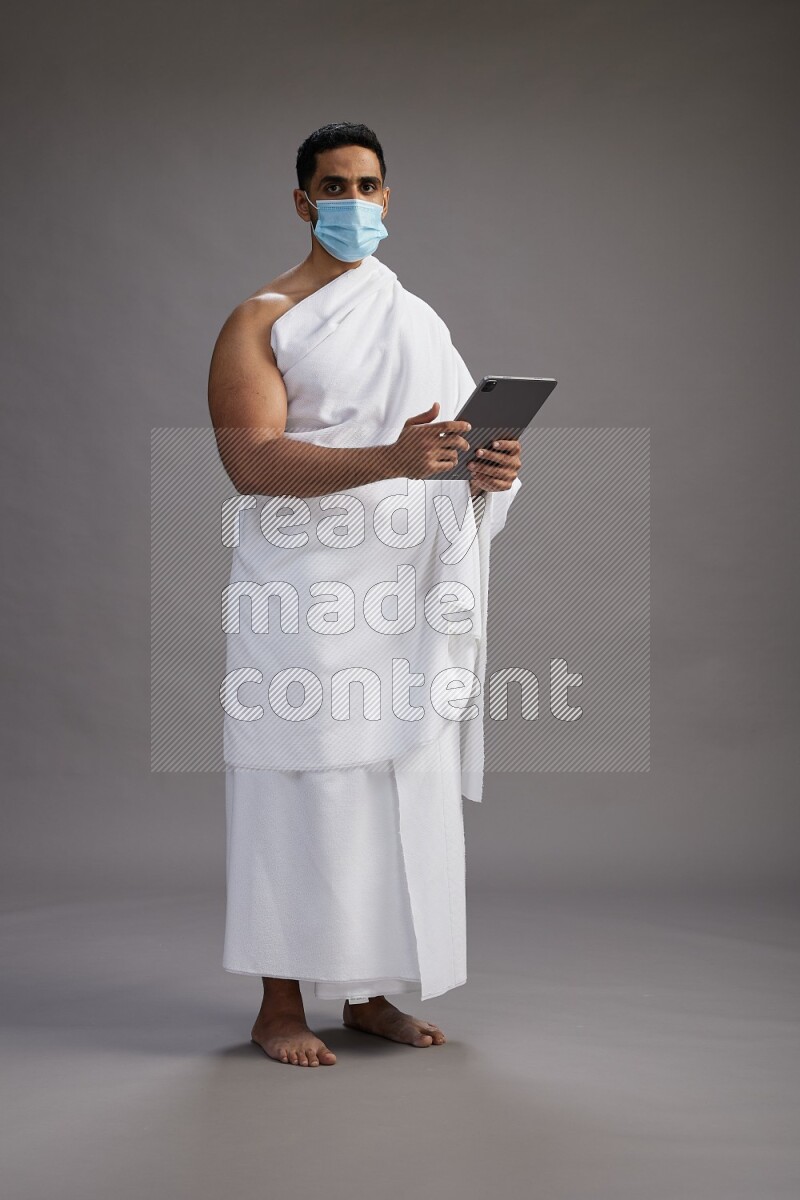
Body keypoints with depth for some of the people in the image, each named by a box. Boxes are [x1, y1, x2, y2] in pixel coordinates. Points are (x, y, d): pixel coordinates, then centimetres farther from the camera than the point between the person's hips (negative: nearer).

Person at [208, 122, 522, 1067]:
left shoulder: (421, 323, 17)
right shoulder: (261, 322, 0)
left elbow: (463, 442, 18)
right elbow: (251, 460, -14)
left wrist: (491, 469, -8)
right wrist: (390, 460, -27)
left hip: (401, 597, 5)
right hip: (302, 596, -5)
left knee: (403, 789, 5)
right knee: (302, 789, -5)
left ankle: (367, 994, 17)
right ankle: (280, 1004, 6)